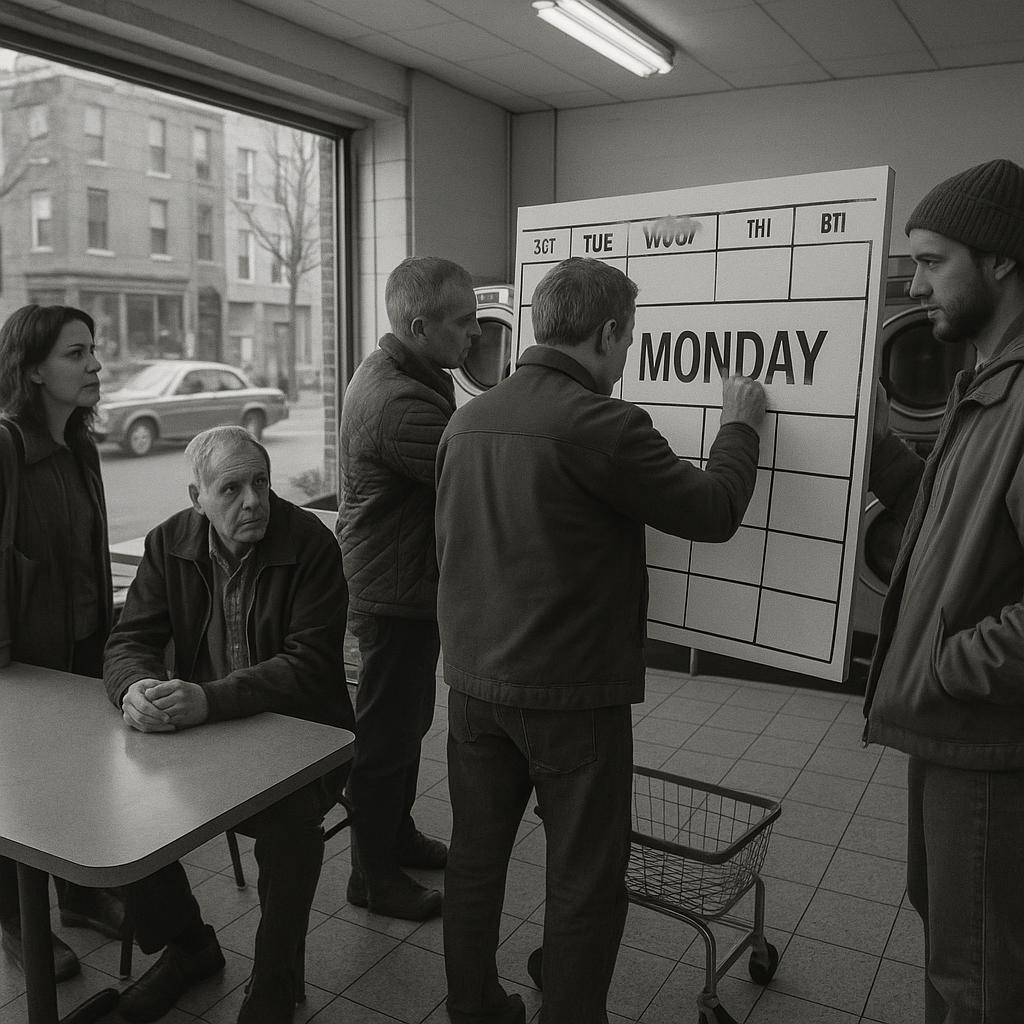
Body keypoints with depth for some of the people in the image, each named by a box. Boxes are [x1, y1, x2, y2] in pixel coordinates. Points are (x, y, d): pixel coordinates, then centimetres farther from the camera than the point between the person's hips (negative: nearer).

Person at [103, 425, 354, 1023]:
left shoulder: (311, 543, -14)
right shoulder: (170, 544, 1)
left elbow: (310, 662, -21)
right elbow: (130, 640, -1)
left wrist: (210, 699, -35)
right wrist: (136, 688, -27)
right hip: (199, 729, 5)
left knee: (288, 817, -32)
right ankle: (187, 946, 14)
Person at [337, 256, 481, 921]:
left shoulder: (410, 377, 7)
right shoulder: (398, 404, -28)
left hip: (409, 584, 11)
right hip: (395, 591, -11)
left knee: (410, 717, 23)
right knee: (387, 730, 5)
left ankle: (398, 834, 42)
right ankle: (373, 874, 24)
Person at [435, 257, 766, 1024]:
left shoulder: (467, 421, 3)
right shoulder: (602, 424, -19)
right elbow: (713, 512, -8)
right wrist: (740, 425, 7)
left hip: (474, 682, 7)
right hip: (571, 694, -7)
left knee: (476, 856, 19)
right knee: (585, 882, 10)